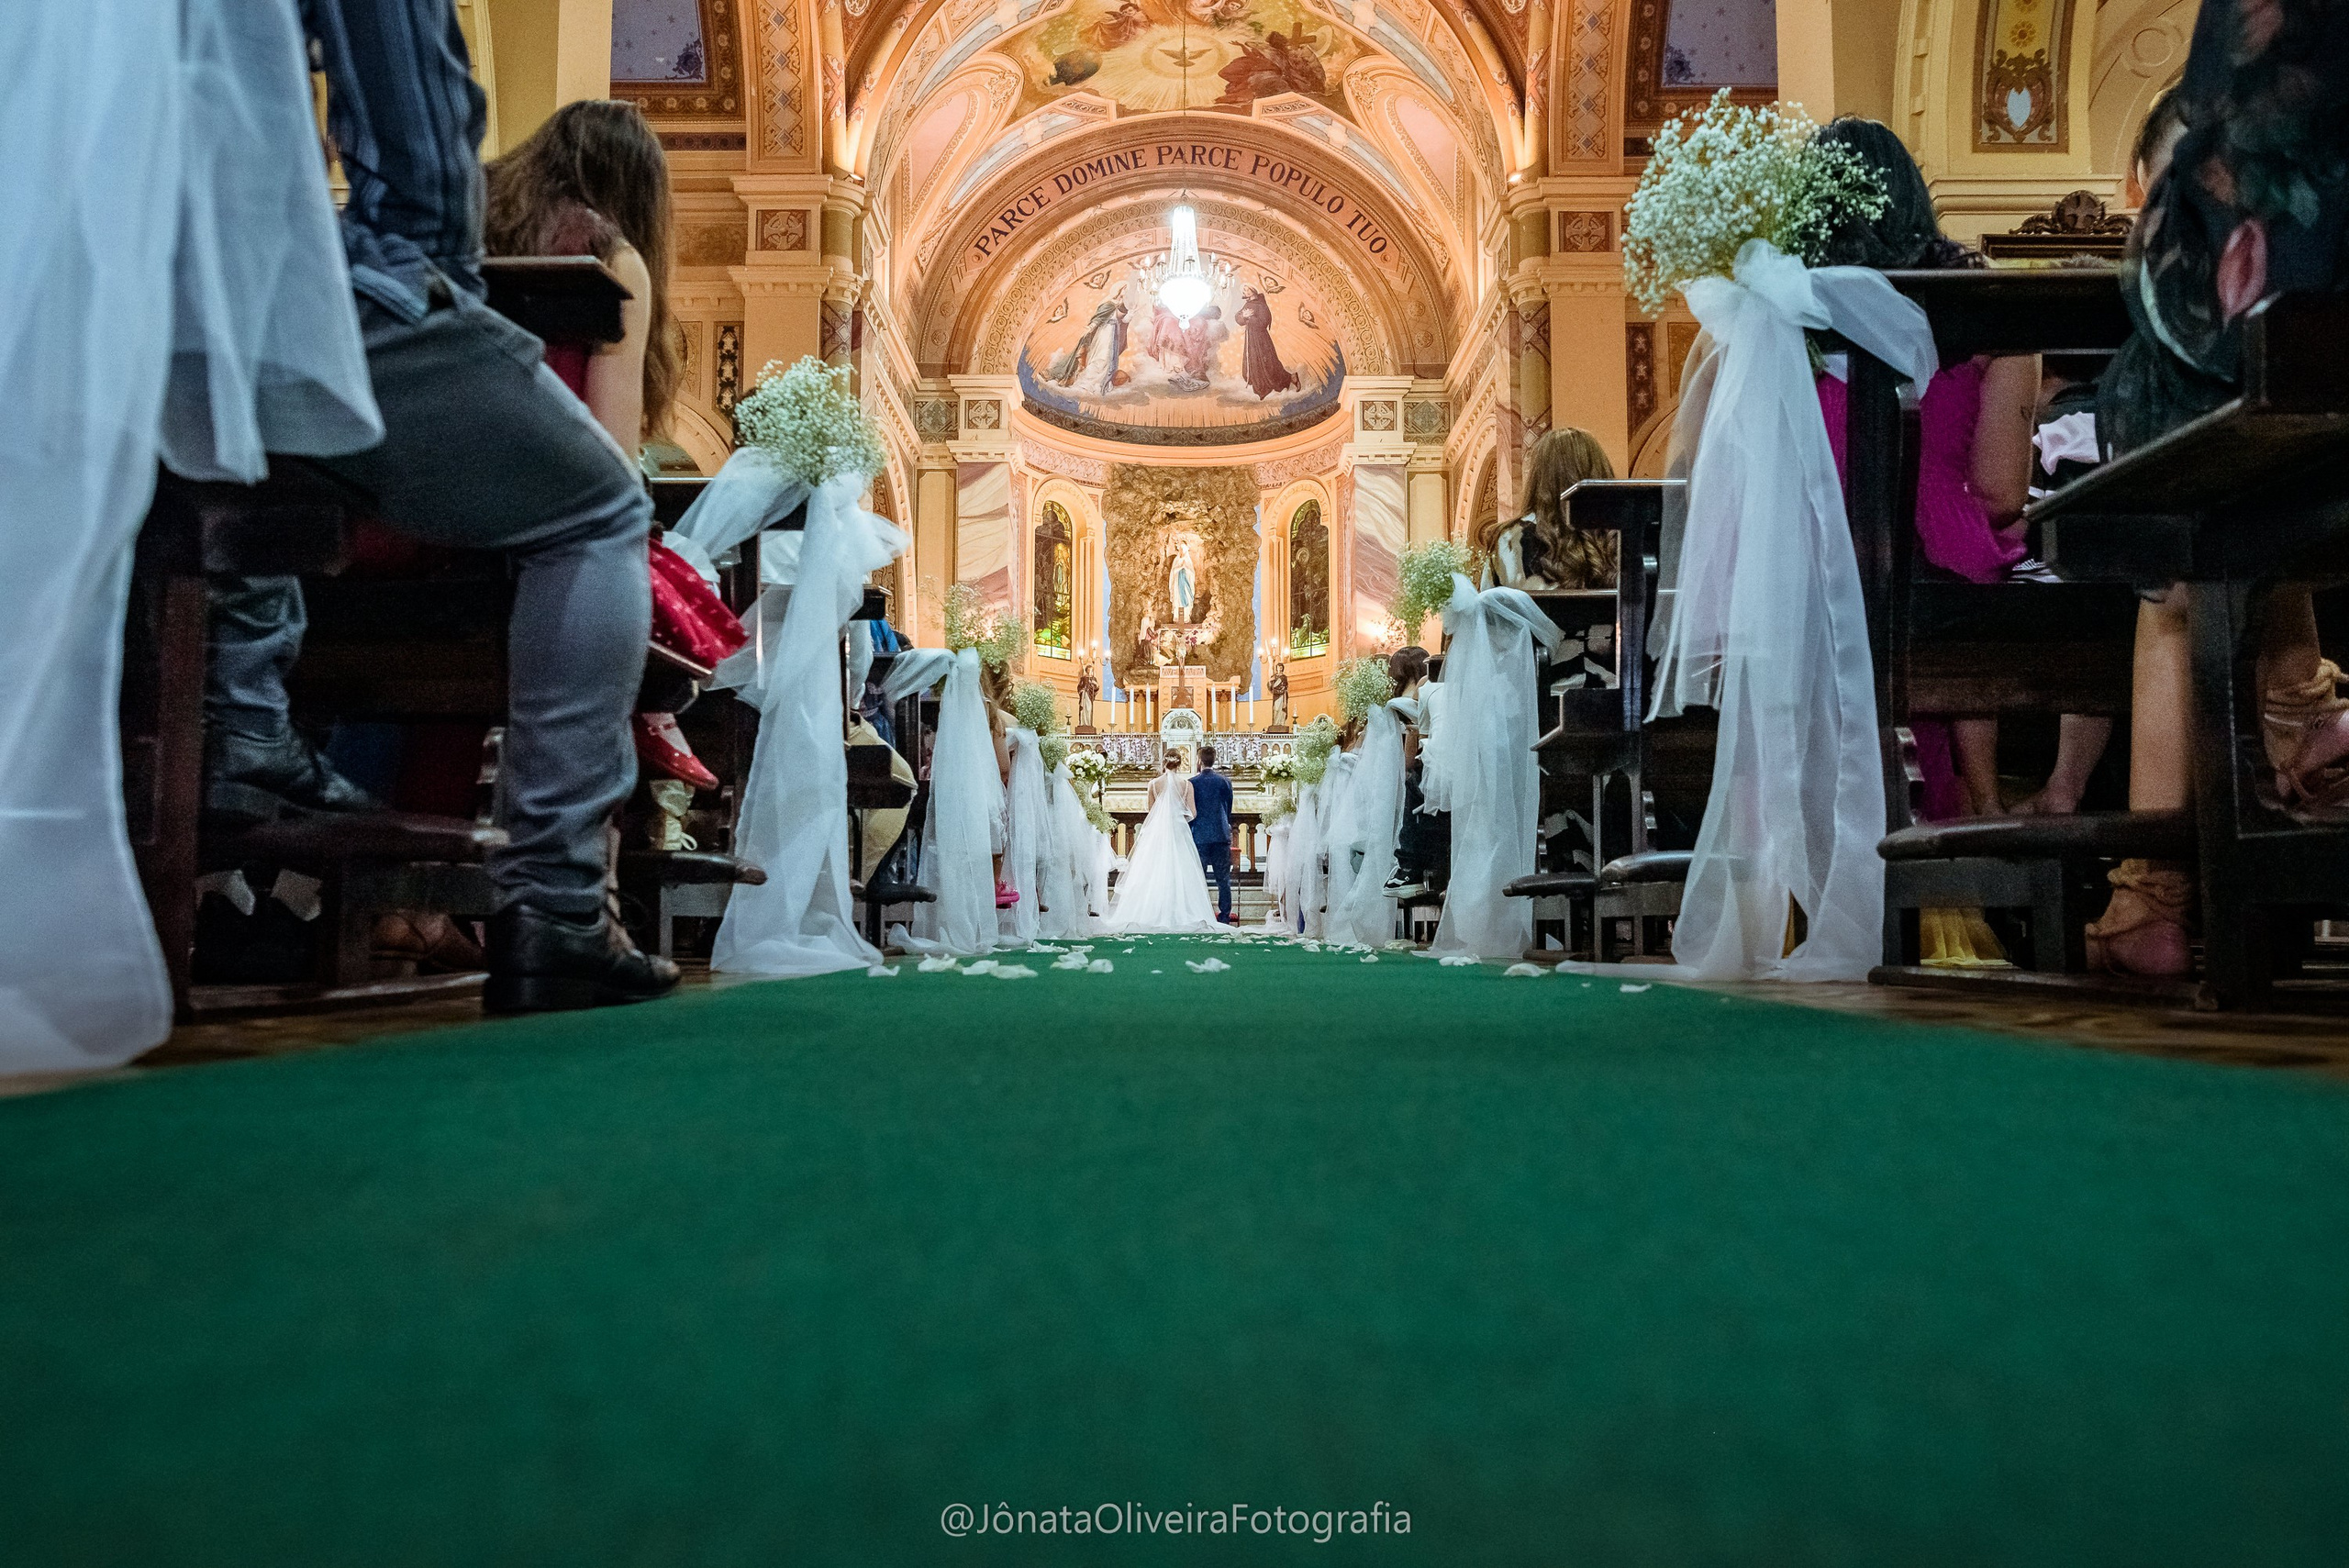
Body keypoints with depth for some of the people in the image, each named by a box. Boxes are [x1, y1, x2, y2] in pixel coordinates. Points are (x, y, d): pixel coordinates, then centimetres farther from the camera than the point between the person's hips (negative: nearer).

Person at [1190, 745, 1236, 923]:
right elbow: (1229, 809, 11)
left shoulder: (1192, 782, -4)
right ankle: (1224, 917, 5)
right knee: (1223, 879, 5)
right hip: (1221, 835, 2)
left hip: (1199, 836, -2)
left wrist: (1189, 833, 12)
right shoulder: (1225, 781, 3)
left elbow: (1188, 811, 0)